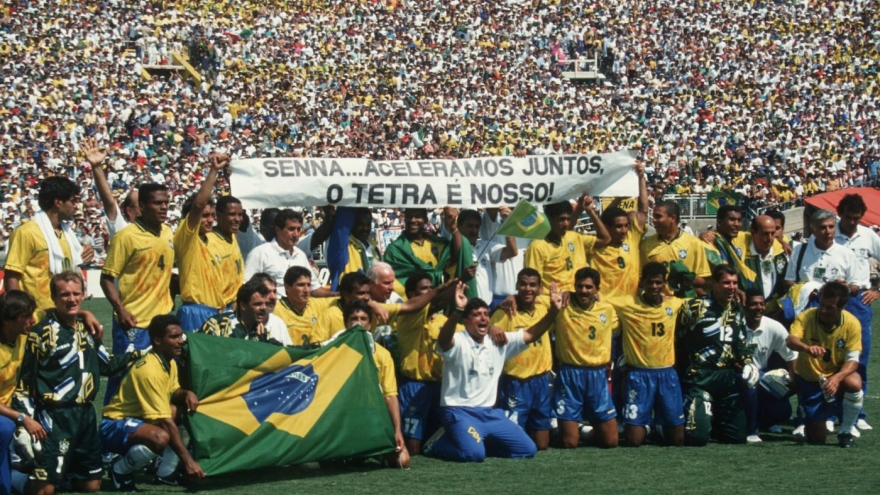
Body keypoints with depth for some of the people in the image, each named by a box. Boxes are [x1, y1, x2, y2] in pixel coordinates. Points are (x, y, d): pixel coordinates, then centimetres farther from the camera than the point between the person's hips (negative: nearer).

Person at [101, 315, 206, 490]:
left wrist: (187, 393, -5)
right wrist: (188, 460, -30)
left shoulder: (169, 362, 4)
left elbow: (173, 392, 21)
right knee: (160, 437, -36)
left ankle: (165, 473, 4)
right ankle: (120, 471, -9)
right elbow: (165, 422, -28)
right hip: (115, 427, -10)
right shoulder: (150, 370, -25)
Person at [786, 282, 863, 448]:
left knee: (854, 383, -36)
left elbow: (852, 360, -17)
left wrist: (837, 378, -37)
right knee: (816, 438, -1)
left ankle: (846, 432, -12)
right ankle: (812, 422, 39)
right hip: (809, 380, 0)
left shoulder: (852, 323, -16)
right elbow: (790, 340, -34)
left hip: (836, 376, 0)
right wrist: (807, 348, -57)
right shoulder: (806, 317, -18)